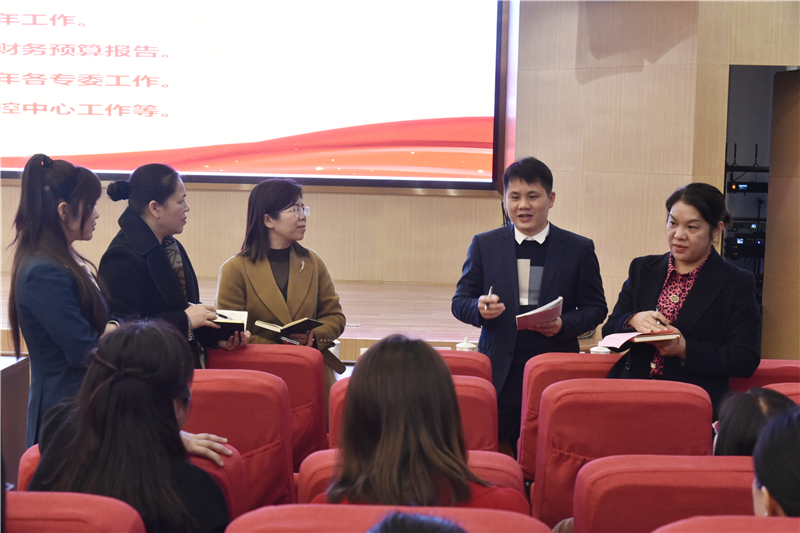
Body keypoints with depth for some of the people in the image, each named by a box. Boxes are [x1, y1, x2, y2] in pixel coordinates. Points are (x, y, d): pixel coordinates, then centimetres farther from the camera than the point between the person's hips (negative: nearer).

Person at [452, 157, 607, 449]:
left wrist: (564, 325, -11)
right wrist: (479, 308, -14)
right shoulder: (484, 245, 10)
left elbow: (596, 308, 8)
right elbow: (460, 302, 9)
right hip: (499, 374, 1)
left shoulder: (579, 249, 7)